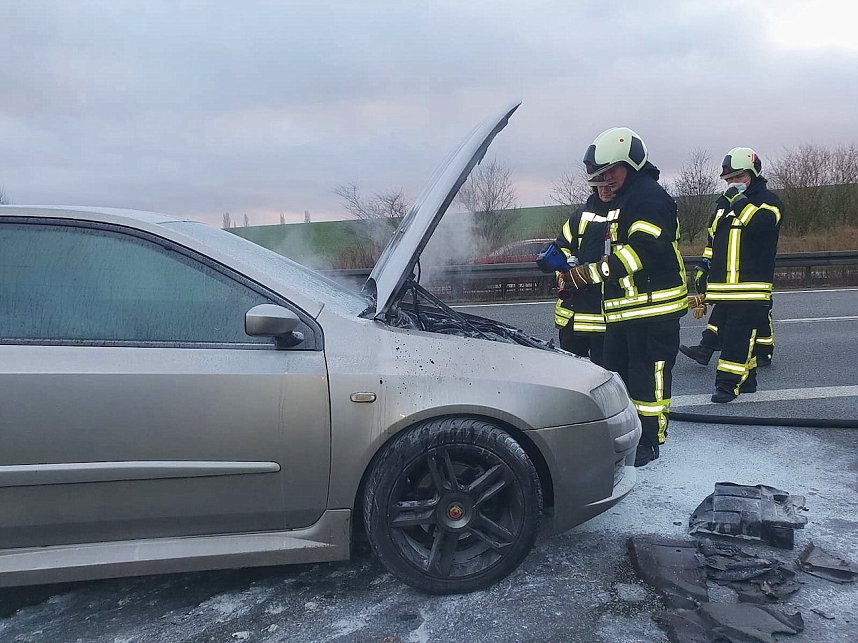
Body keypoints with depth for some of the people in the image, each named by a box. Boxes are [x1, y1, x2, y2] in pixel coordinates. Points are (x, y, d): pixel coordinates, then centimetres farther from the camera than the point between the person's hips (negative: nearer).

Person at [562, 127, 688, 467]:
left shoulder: (650, 196, -13)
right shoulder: (622, 200, 21)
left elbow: (644, 250, -26)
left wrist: (591, 271, -26)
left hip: (653, 306, -11)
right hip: (624, 308, 11)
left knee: (648, 375, -2)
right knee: (617, 371, 17)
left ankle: (649, 441, 10)